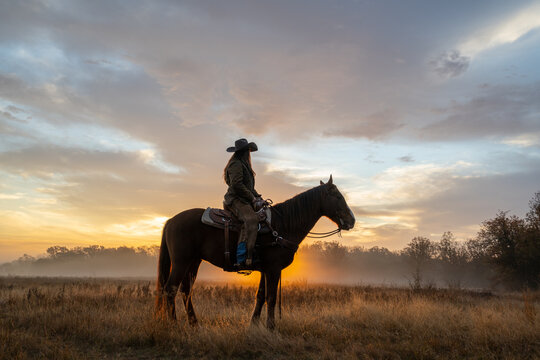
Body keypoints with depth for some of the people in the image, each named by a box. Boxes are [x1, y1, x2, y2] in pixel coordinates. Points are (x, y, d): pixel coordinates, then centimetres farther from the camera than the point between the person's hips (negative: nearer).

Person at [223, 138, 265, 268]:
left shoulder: (244, 165, 27)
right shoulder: (236, 164, -6)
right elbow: (236, 185, -18)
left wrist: (257, 197, 13)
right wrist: (252, 198, -12)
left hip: (245, 201, 11)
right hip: (236, 200, -11)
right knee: (251, 219, -33)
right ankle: (241, 259, -40)